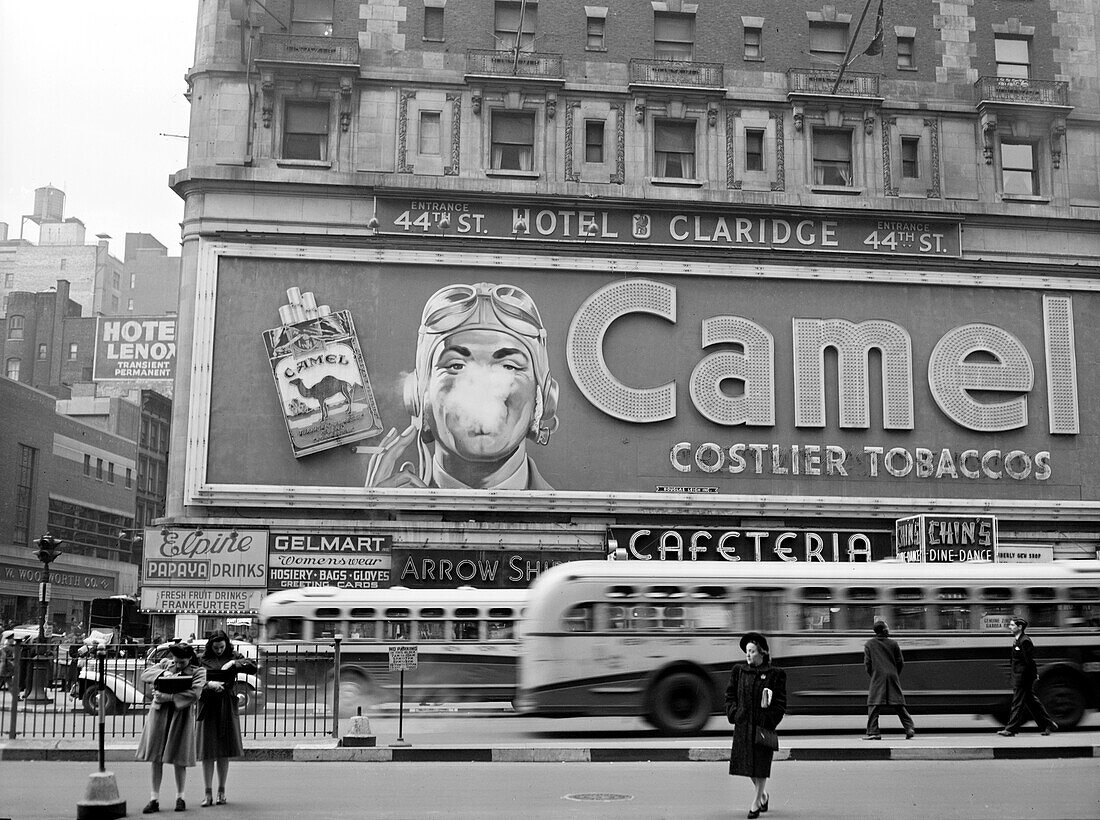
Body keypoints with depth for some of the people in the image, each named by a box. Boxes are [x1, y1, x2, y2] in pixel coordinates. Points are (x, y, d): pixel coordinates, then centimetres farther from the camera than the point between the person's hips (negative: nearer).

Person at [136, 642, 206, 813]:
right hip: (159, 713, 2)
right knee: (156, 758, 2)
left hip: (181, 716, -2)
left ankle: (180, 797, 18)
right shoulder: (165, 664, 10)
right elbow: (145, 674, 1)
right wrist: (163, 673, -15)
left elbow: (194, 695, -15)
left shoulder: (198, 672, -1)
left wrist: (169, 697, -20)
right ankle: (155, 799, 10)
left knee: (179, 759, 3)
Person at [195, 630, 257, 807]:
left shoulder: (233, 657, 7)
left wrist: (234, 663, -12)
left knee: (225, 749, 5)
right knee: (208, 749, -2)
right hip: (208, 706, -2)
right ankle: (208, 792, 4)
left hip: (228, 706, 2)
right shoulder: (202, 660, 1)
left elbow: (253, 668, -1)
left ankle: (221, 791, 15)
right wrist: (209, 684, -24)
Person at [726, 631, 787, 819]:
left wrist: (770, 721, -12)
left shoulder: (775, 674, -4)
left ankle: (756, 803, 9)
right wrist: (734, 713, -4)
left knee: (761, 763, -2)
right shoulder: (739, 671, 5)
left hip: (763, 724, -4)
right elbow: (730, 695, 10)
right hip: (743, 724, 4)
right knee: (747, 762, 9)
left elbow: (780, 703, -3)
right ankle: (764, 795, 32)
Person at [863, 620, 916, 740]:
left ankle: (872, 732, -8)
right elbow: (900, 662, 7)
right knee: (899, 705, 9)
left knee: (874, 705, -2)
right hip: (893, 678, 2)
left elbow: (867, 663, 1)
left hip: (877, 678, -2)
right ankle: (909, 728, 6)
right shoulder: (893, 643, 4)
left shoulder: (869, 644, 2)